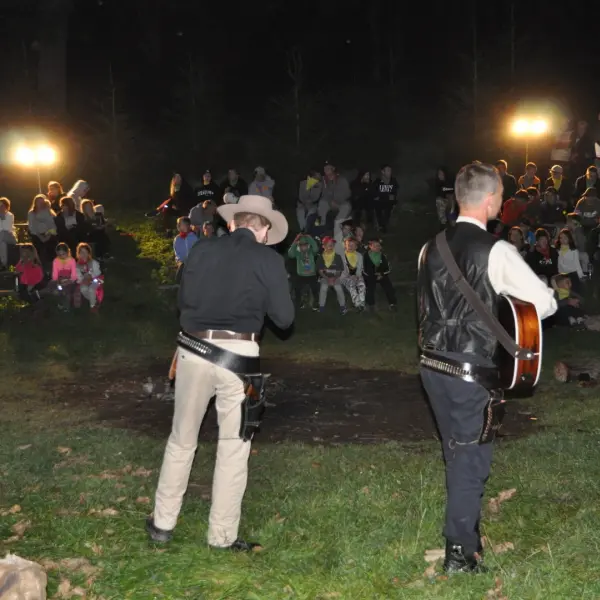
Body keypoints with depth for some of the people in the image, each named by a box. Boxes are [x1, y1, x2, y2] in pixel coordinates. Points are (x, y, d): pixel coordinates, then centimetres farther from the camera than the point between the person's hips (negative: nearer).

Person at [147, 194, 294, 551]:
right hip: (238, 358, -3)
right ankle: (222, 535, 16)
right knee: (233, 448, 10)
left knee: (182, 440, 17)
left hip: (194, 351, 3)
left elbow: (185, 300, 13)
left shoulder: (202, 251, 5)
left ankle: (163, 524, 27)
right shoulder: (269, 260, -3)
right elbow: (284, 318, -1)